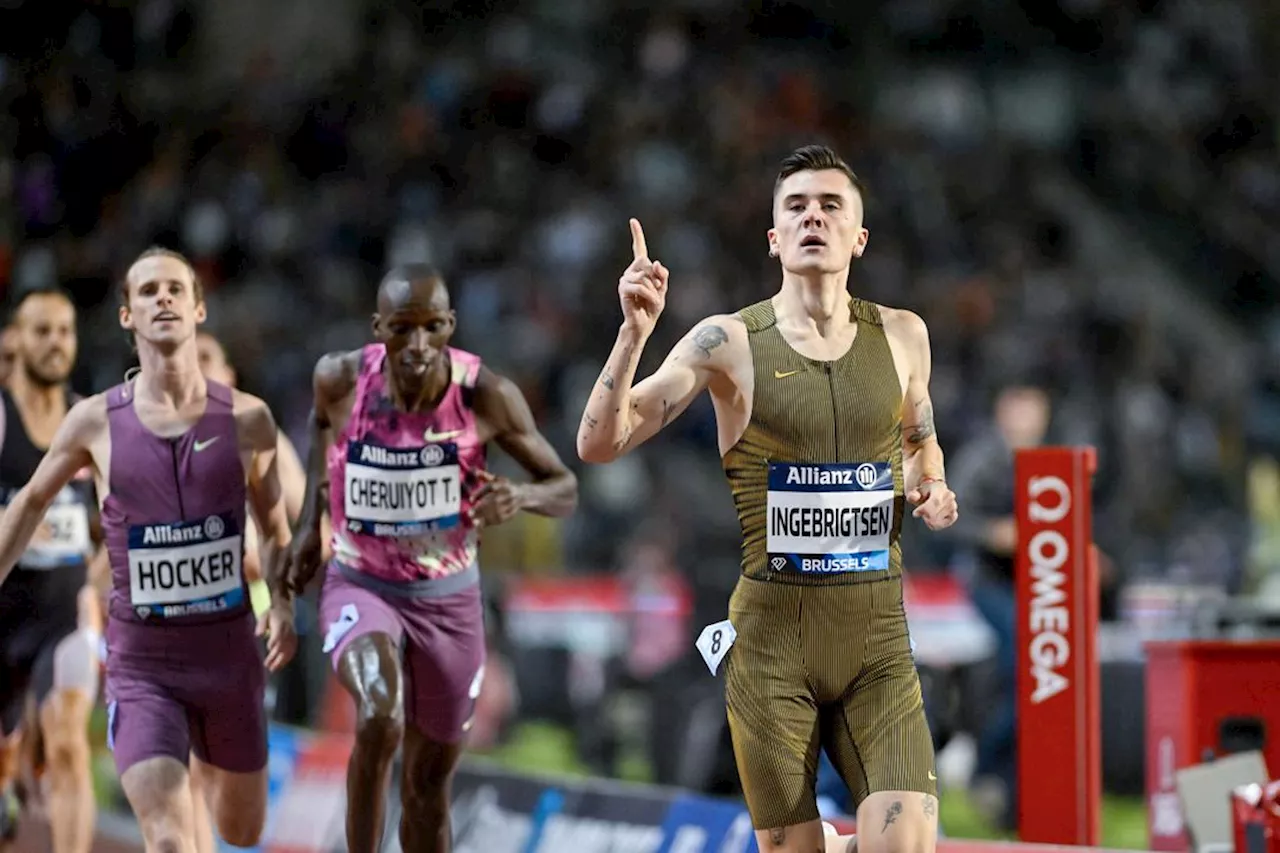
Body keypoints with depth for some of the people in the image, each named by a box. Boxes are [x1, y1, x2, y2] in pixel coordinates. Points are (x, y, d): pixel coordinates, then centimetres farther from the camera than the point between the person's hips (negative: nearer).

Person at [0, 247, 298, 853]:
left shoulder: (246, 420, -3)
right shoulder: (97, 423, -5)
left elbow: (274, 528, 10)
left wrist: (283, 603, -7)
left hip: (229, 653, 2)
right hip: (141, 664, -2)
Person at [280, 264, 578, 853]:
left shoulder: (486, 397, -19)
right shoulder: (341, 379, -16)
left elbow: (565, 489, -8)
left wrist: (521, 496, -30)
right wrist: (311, 520, 8)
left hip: (449, 601, 1)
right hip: (360, 588, -1)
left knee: (428, 784, 13)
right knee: (380, 720, -30)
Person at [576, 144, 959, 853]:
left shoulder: (902, 336, 7)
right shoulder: (730, 342, -3)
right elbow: (599, 444, -8)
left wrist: (929, 489, 4)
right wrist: (635, 331, -21)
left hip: (877, 638, 2)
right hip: (772, 639, -2)